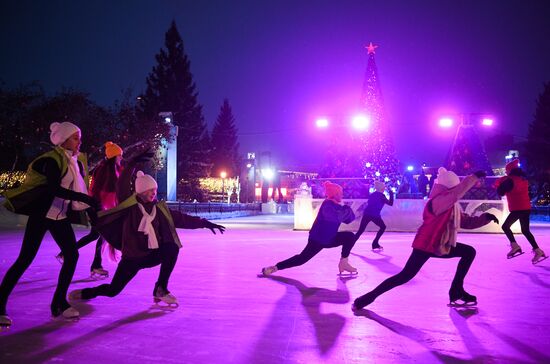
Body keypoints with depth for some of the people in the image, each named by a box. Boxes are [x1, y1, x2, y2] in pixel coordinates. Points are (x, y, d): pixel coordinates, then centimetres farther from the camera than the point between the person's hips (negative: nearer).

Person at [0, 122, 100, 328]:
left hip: (61, 217, 7)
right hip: (42, 214, -7)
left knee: (72, 255, -1)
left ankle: (59, 304, 11)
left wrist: (91, 208, 7)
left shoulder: (77, 161, 8)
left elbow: (79, 188, 13)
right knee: (25, 259, -6)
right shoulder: (53, 160, -15)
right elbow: (54, 189, -28)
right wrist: (85, 199, -32)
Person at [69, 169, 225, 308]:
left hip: (153, 255, 3)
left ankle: (160, 290, -9)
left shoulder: (160, 209, 3)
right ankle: (85, 293, 27)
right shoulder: (130, 205, -7)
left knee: (172, 247, -25)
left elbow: (182, 219, 2)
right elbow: (122, 187, -20)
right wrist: (131, 166, -28)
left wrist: (204, 222, -5)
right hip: (132, 256, -3)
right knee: (112, 290, -7)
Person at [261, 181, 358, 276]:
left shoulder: (337, 206, 7)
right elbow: (336, 217, -39)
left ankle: (343, 263, 2)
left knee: (350, 236, -1)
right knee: (302, 258, -8)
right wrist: (346, 210, -25)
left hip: (329, 239, 9)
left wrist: (347, 211, -13)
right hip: (317, 239, -9)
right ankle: (275, 267, 1)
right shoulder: (327, 205, -21)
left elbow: (348, 219, 5)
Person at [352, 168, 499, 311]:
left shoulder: (453, 205, 9)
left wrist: (485, 217, -1)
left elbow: (468, 222, 13)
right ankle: (368, 297, -10)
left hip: (440, 245, 10)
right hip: (425, 245, -10)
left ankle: (456, 291, 17)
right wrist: (474, 177, -36)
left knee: (469, 252, 14)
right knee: (405, 276, -16)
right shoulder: (437, 202, -22)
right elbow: (457, 192, -41)